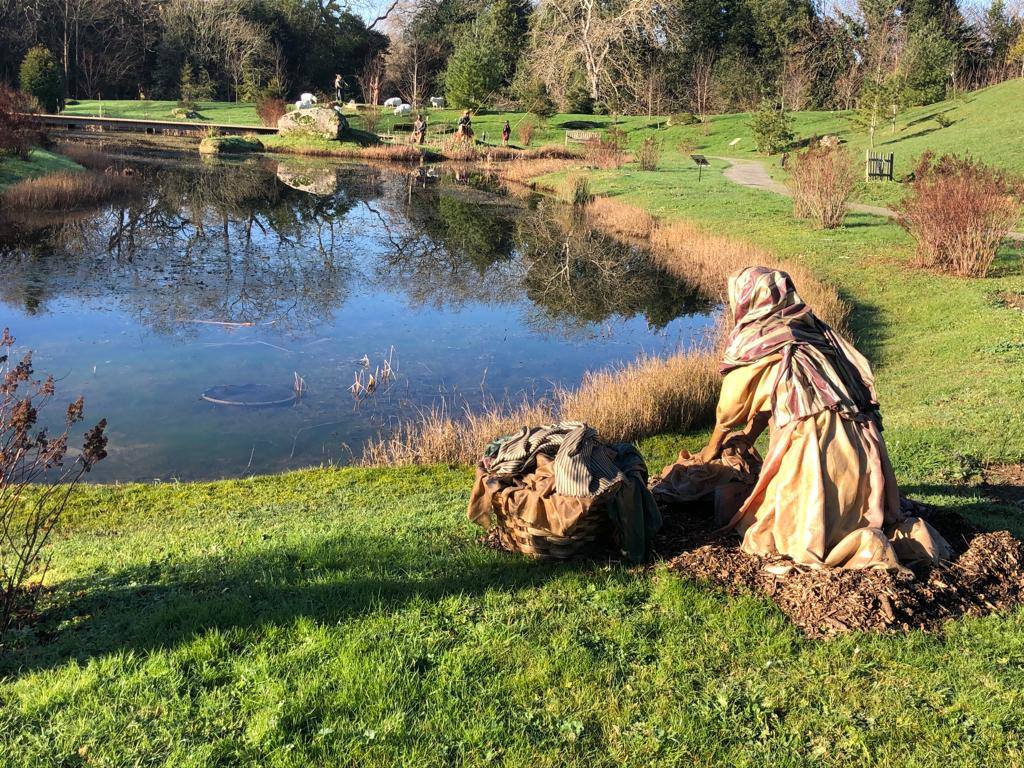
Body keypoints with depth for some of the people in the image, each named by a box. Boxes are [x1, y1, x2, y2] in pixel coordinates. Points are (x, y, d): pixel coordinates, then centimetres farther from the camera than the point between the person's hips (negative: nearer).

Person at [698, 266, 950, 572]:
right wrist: (747, 438, 41)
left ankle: (861, 545, -15)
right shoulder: (808, 330, 19)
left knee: (765, 536, 0)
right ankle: (906, 533, 4)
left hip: (812, 450, -7)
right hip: (861, 449, 7)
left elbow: (731, 408, 10)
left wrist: (713, 447, 28)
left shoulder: (752, 342, -1)